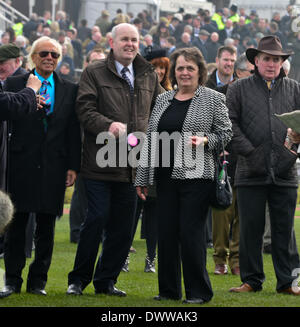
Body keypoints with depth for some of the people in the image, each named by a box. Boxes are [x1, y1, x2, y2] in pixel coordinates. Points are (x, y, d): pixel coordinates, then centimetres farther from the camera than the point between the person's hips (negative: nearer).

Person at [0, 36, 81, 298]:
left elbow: (74, 131, 8)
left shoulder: (70, 90, 10)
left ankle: (38, 280, 14)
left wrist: (73, 166, 3)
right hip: (22, 165, -2)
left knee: (46, 227, 5)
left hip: (54, 167, 2)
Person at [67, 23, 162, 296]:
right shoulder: (94, 73, 1)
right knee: (97, 218, -8)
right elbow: (85, 110, -8)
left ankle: (106, 280, 17)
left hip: (133, 165, 5)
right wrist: (108, 125, -24)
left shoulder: (149, 77, 15)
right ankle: (78, 279, 6)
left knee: (123, 225, 5)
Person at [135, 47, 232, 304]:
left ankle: (199, 292, 2)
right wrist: (143, 178, 12)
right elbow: (151, 140, 15)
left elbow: (226, 132, 1)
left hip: (196, 176, -5)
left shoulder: (213, 99, 1)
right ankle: (169, 290, 15)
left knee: (191, 234, -7)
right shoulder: (163, 100, 14)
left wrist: (205, 140, -18)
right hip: (166, 176, 5)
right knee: (166, 233, 6)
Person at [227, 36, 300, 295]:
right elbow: (231, 124, 0)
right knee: (251, 228, 3)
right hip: (251, 172, -1)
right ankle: (251, 279, 12)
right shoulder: (239, 89, 7)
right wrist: (249, 152, -8)